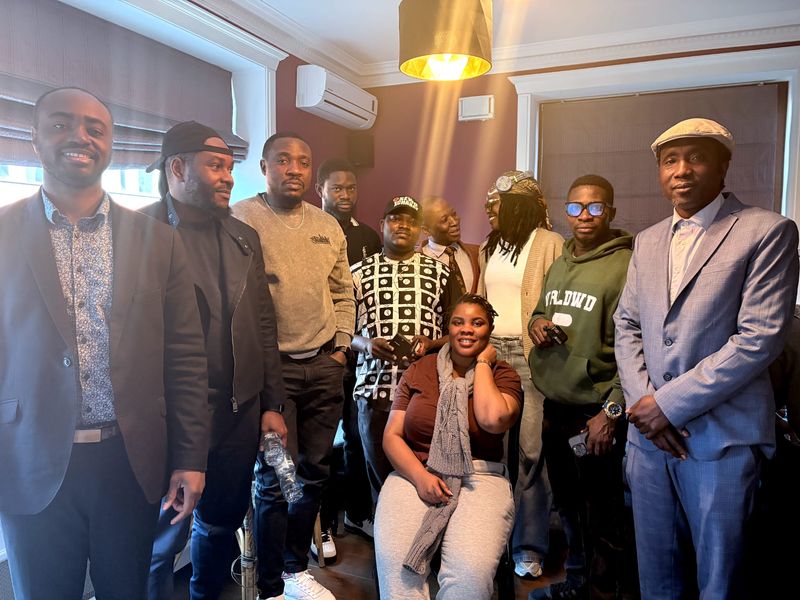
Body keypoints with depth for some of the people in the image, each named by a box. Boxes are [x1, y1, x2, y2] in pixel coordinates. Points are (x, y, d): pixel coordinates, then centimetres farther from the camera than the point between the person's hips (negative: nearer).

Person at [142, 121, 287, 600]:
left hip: (241, 411, 6)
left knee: (224, 521, 19)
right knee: (166, 534, 10)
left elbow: (263, 323, 10)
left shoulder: (244, 237, 10)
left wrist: (271, 403, 9)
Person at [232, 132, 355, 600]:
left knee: (314, 472, 12)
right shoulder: (241, 219, -4)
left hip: (325, 366, 5)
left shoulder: (328, 226, 12)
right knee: (275, 478, 1)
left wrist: (341, 347, 8)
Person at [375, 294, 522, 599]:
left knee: (471, 572, -27)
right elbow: (392, 436, 6)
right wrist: (420, 476, -12)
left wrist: (482, 362, -5)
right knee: (395, 562, -27)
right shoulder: (419, 370, 9)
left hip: (480, 478, 0)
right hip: (415, 474, 1)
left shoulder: (503, 374, 6)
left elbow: (492, 420, -18)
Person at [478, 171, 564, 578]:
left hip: (529, 355, -6)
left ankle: (528, 547, 10)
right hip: (488, 350, 6)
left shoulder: (549, 244, -3)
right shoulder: (489, 247, 16)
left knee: (530, 450, -4)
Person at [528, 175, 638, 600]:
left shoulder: (626, 266, -13)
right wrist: (536, 323, 0)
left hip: (597, 411, -7)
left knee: (603, 514, 7)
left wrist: (612, 411, -18)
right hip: (554, 403, 8)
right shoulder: (559, 265, 10)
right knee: (568, 502, 22)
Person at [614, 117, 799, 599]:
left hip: (722, 438, -4)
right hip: (648, 433, 5)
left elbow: (761, 338, -14)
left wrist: (669, 403, -15)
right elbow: (627, 326, 11)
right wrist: (641, 402, -4)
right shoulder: (647, 242, 13)